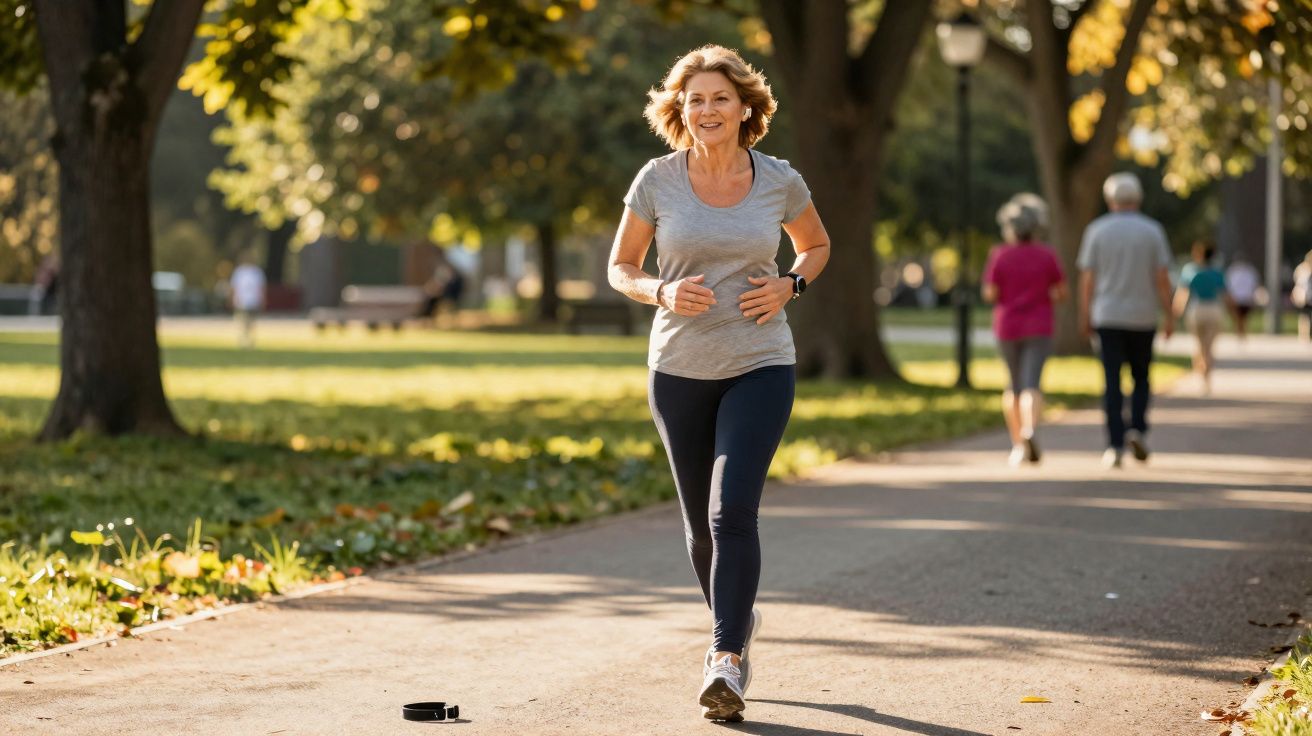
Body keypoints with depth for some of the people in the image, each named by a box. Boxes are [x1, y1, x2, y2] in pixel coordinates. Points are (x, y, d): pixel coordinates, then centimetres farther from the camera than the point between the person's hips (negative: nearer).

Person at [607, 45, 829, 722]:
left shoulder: (779, 181, -3)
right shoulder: (657, 181, -4)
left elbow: (816, 246, 16)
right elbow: (620, 268, 6)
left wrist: (789, 286, -5)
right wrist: (663, 294, -14)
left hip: (760, 367, -2)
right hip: (679, 368, 2)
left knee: (733, 509, -18)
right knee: (701, 522, 11)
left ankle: (726, 661, -18)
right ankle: (737, 620, 39)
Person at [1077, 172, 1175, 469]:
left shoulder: (1096, 230, 0)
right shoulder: (1153, 230, -1)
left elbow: (1087, 278, -2)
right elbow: (1162, 277, -5)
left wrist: (1085, 317, 6)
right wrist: (1170, 317, 0)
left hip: (1107, 317, 0)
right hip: (1142, 318, 0)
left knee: (1112, 383, 1)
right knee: (1141, 378, 15)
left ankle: (1115, 445, -6)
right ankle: (1137, 428, -5)